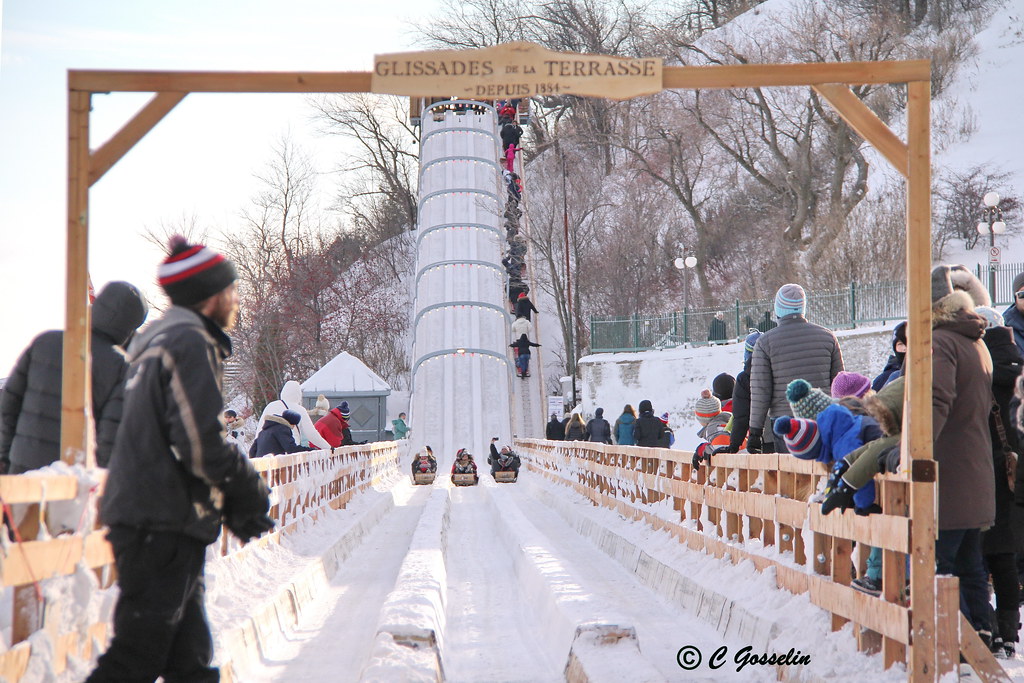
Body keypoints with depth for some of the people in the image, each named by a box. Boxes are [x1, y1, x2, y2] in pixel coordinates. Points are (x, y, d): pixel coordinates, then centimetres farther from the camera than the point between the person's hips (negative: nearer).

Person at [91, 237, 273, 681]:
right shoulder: (191, 343, -11)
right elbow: (201, 444, -19)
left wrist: (234, 504, 15)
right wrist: (251, 492, -4)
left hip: (152, 524, 10)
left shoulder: (160, 341, 21)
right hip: (163, 527, -10)